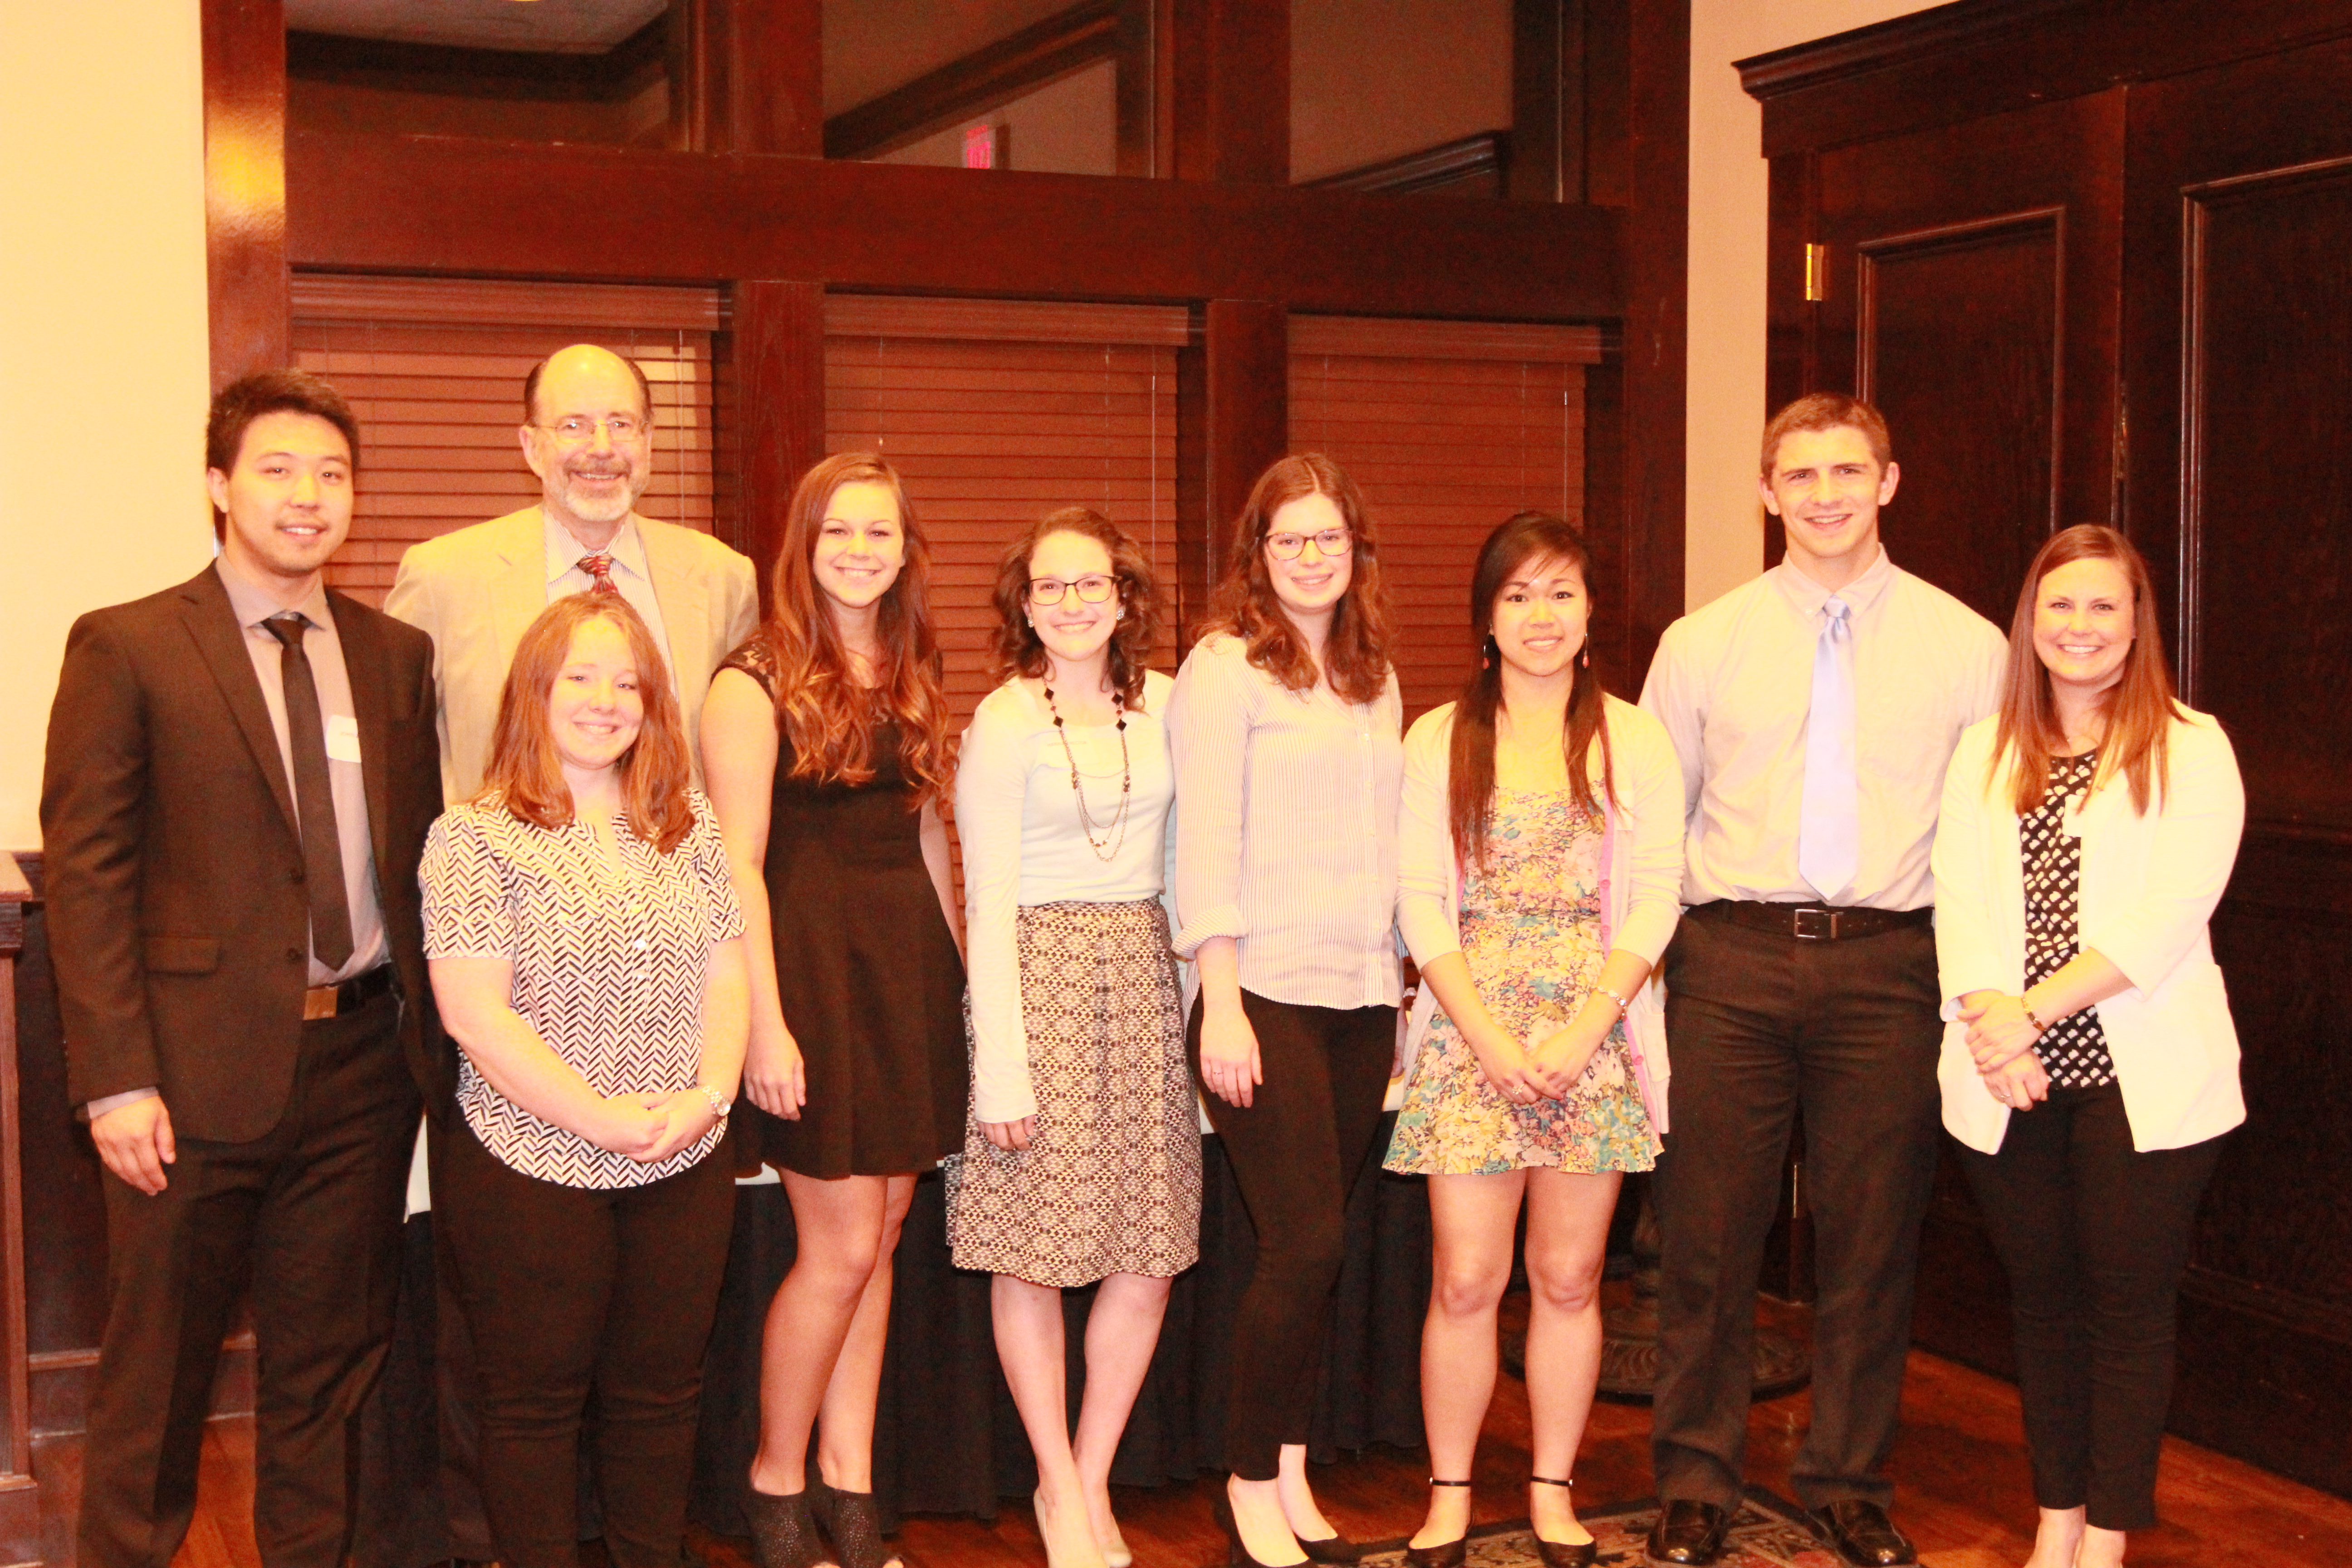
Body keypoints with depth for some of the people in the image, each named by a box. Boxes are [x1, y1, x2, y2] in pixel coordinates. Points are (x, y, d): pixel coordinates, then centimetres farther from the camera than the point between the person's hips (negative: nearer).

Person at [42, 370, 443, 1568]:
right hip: (202, 1065, -3)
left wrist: (432, 1038, 4)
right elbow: (85, 873, -7)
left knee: (330, 1366, 14)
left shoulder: (396, 655, 9)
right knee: (158, 1368, 9)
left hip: (363, 1059, 4)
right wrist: (114, 1080, -12)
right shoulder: (126, 647, -4)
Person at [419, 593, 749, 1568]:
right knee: (536, 1403, 7)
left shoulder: (688, 825, 9)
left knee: (662, 1394, 13)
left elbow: (726, 975, 9)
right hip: (530, 1167, -4)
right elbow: (475, 1014, -14)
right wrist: (604, 1119, -17)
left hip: (687, 1164, 4)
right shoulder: (474, 838, -7)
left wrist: (709, 1093, -9)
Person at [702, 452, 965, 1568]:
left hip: (911, 956, 6)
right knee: (842, 1245, -3)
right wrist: (765, 1024, -17)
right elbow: (738, 865, -12)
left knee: (880, 1233, 9)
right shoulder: (757, 683, -7)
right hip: (814, 960, -6)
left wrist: (955, 972, 12)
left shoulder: (912, 679, 13)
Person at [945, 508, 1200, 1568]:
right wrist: (1001, 1066, -10)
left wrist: (1200, 1002, 6)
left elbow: (1184, 861, 13)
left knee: (1149, 1254, 4)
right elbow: (990, 903, -6)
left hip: (1145, 977, 4)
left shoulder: (1161, 706, 7)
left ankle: (1091, 1478, 21)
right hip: (1042, 975, -4)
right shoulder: (1002, 723, -4)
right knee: (1035, 1251, 2)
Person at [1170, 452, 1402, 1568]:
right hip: (1265, 993, -6)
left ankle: (1290, 1476, 20)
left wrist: (1405, 984, 12)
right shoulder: (1225, 665, -4)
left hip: (1363, 997, 6)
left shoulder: (1374, 677, 15)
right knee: (1304, 1245, -7)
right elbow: (1206, 841, -9)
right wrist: (1220, 1005, -14)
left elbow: (1387, 841, 16)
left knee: (1314, 1248, 8)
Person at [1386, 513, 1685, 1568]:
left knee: (1569, 1277, 6)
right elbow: (1421, 901, 1)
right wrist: (1490, 1036, -10)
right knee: (1466, 1280, -1)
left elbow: (1656, 898, 0)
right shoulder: (1439, 740, 6)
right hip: (1469, 1032, 0)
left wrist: (1584, 1027, -11)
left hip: (1596, 1034, 1)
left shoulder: (1632, 740, 7)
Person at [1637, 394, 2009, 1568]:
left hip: (1887, 964, 0)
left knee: (1872, 1238, 8)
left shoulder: (1966, 645, 6)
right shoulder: (1701, 644, 7)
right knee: (1706, 1232, 3)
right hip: (1731, 959, 0)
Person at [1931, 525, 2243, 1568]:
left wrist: (2031, 1012, -17)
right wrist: (1991, 1028, -15)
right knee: (2044, 1299, 12)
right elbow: (1958, 898, 2)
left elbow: (2171, 914, -11)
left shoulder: (2189, 748, 0)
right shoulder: (1987, 751, 11)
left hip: (2142, 1077, -3)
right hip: (2013, 1083, 3)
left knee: (2130, 1306, 3)